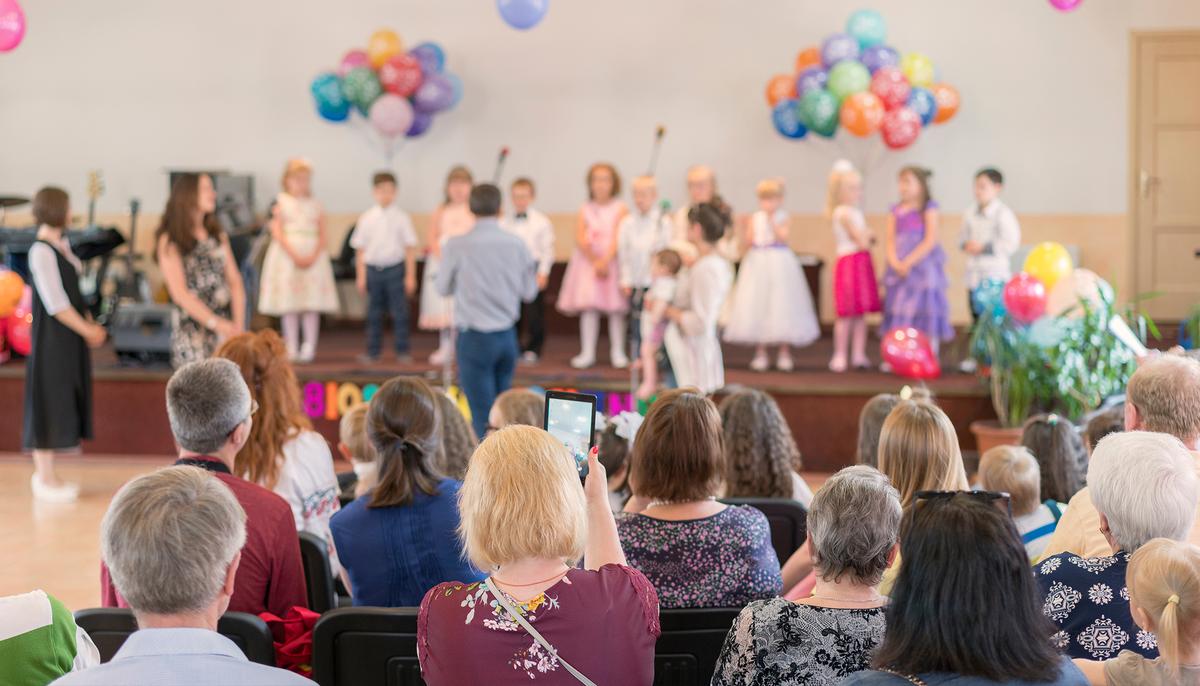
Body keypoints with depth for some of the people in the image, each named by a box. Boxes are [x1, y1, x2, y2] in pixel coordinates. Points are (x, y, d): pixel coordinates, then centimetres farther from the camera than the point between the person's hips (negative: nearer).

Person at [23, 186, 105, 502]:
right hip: (52, 337, -9)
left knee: (64, 402, 13)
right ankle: (44, 478, 5)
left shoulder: (62, 245, 10)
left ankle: (47, 473, 21)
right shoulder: (41, 251, -17)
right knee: (48, 402, -2)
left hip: (71, 338, 9)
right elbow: (55, 304, -19)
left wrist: (90, 325, 4)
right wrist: (88, 331, -12)